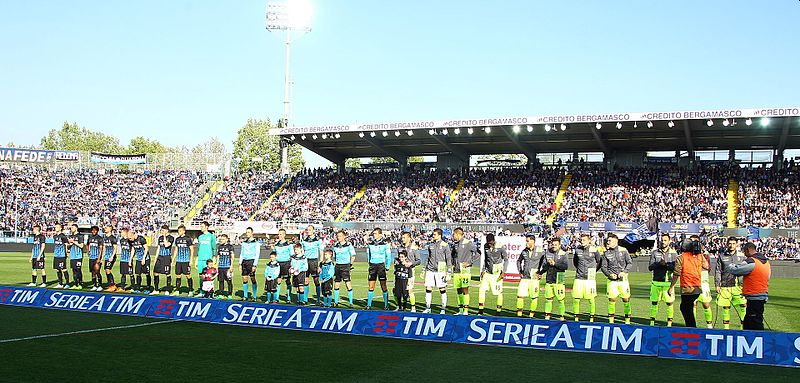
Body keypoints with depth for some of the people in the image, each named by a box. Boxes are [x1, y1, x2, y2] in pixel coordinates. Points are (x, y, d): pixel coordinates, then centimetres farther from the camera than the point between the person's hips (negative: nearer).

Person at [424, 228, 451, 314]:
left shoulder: (445, 245, -4)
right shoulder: (431, 245, 11)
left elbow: (449, 259, -2)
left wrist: (448, 273, -6)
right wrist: (425, 270, 18)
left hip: (440, 271, -4)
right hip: (430, 270, 4)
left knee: (442, 290, 1)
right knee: (428, 289, 2)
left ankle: (443, 309, 9)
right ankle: (428, 308, 12)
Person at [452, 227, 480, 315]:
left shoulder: (468, 243, -8)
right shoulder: (455, 244, 13)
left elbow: (478, 254, -9)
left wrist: (469, 262, -11)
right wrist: (453, 263, 15)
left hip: (465, 270, -7)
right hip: (456, 271, 7)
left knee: (465, 290, -9)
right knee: (458, 291, 9)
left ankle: (466, 310, -7)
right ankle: (460, 310, 16)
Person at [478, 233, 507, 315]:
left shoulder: (500, 247, -10)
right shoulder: (486, 246, 4)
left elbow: (506, 259, -3)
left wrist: (503, 272, -10)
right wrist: (483, 270, 11)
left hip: (497, 273, -4)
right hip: (487, 273, 5)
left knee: (498, 292, -1)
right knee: (481, 290, -2)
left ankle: (499, 311, 10)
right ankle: (480, 311, 6)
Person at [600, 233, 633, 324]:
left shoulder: (623, 250, -1)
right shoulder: (606, 253, 2)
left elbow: (630, 263, 4)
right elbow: (603, 266, 4)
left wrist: (624, 272, -10)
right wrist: (609, 274, -12)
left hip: (623, 279, -1)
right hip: (612, 280, 1)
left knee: (626, 299, 2)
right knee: (612, 300, 0)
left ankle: (627, 320, 12)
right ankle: (611, 321, 9)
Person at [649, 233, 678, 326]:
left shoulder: (673, 253, 4)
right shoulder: (655, 252, 8)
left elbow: (676, 267, -6)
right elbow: (650, 267, 1)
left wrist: (666, 264, -18)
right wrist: (659, 263, -15)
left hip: (668, 282, -2)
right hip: (656, 282, 2)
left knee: (669, 302, 0)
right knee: (654, 302, 5)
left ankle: (669, 323, 9)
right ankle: (652, 322, 13)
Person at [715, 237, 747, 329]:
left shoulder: (741, 255, 5)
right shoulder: (721, 256, 3)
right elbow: (717, 271, 5)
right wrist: (717, 285, 0)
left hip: (738, 285, 0)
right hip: (725, 286, 0)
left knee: (742, 306, -10)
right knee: (725, 307, 5)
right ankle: (726, 327, 17)